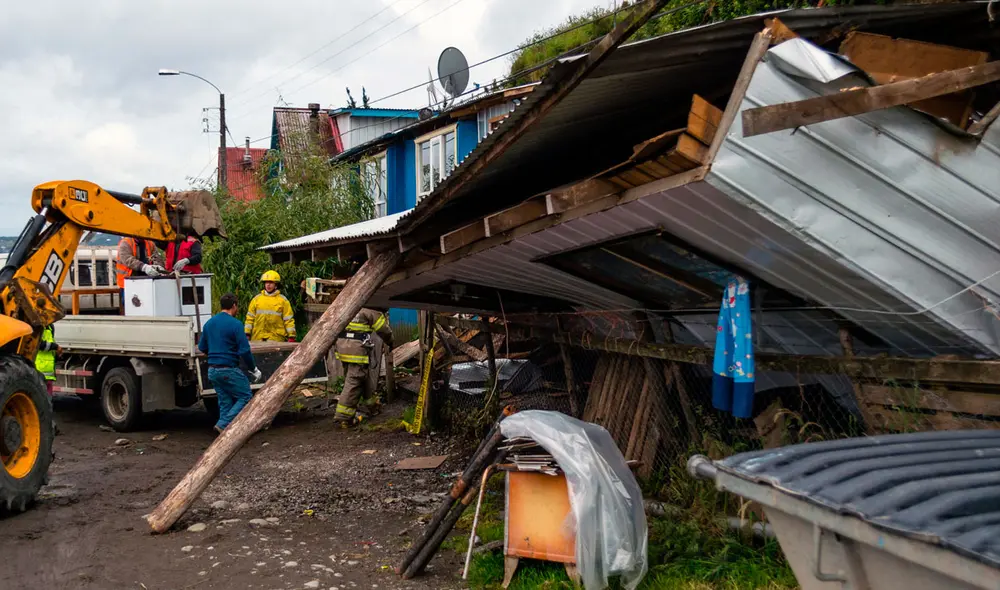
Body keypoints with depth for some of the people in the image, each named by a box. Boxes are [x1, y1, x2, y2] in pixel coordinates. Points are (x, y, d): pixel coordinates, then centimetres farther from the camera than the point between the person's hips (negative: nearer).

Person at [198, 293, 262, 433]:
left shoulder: (209, 323, 10)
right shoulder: (234, 324, -12)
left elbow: (202, 347, 19)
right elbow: (244, 350, -15)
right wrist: (254, 370, -4)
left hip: (212, 371, 7)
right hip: (229, 370, -7)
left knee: (225, 402, 14)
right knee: (245, 397, 2)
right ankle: (223, 424, -8)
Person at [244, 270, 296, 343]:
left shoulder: (283, 301, 4)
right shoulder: (256, 299, 11)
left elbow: (288, 320, 2)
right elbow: (250, 318, 12)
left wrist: (291, 337, -4)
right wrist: (247, 334, 5)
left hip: (275, 339, -3)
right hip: (257, 339, 3)